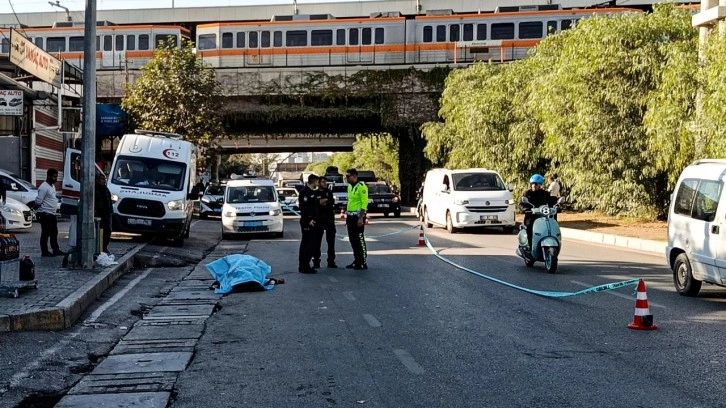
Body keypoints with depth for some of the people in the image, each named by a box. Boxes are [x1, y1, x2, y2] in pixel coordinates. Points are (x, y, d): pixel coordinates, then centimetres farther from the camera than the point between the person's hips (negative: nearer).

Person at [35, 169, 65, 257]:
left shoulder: (52, 186, 15)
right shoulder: (44, 187, -16)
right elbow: (38, 201, -19)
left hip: (52, 214, 10)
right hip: (46, 214, -10)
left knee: (54, 233, 15)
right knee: (45, 233, -4)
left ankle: (56, 250, 23)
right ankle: (44, 252, 1)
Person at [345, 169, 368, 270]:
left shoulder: (361, 186, -13)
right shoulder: (350, 186, 15)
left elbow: (364, 203, -17)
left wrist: (361, 218, -22)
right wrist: (348, 216, 16)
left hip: (358, 216, -9)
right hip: (350, 216, 9)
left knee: (359, 239, -7)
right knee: (353, 240, 12)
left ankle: (363, 263, -2)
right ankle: (357, 261, 20)